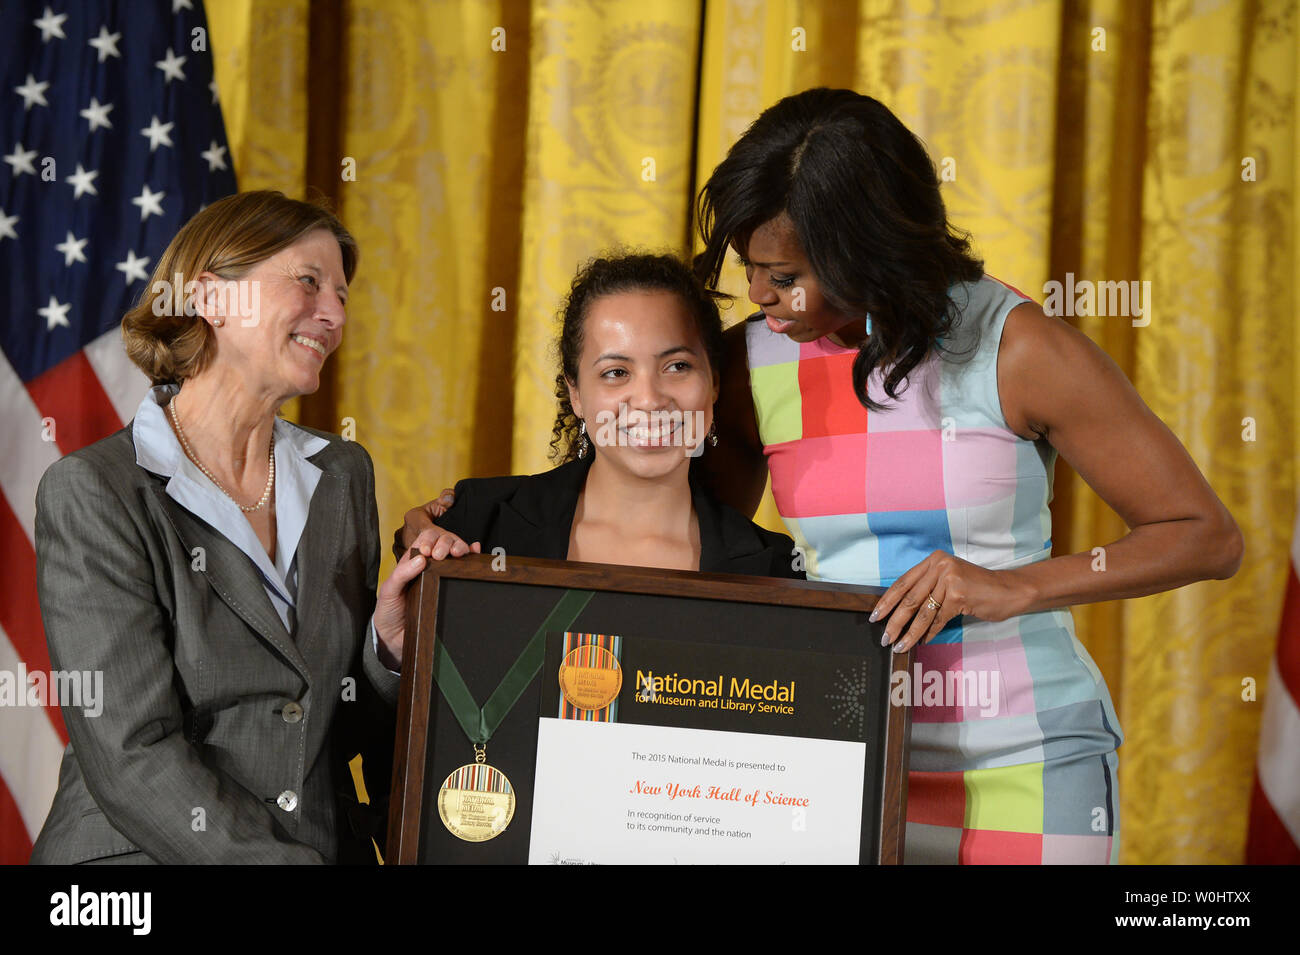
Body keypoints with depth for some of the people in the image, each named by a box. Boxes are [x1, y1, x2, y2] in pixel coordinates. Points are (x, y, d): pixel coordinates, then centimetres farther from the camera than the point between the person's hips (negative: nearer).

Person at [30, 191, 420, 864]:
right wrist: (299, 862, -20)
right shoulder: (95, 494, -6)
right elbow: (133, 760, -13)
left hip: (332, 844, 4)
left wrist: (393, 640, -4)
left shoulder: (343, 475, 12)